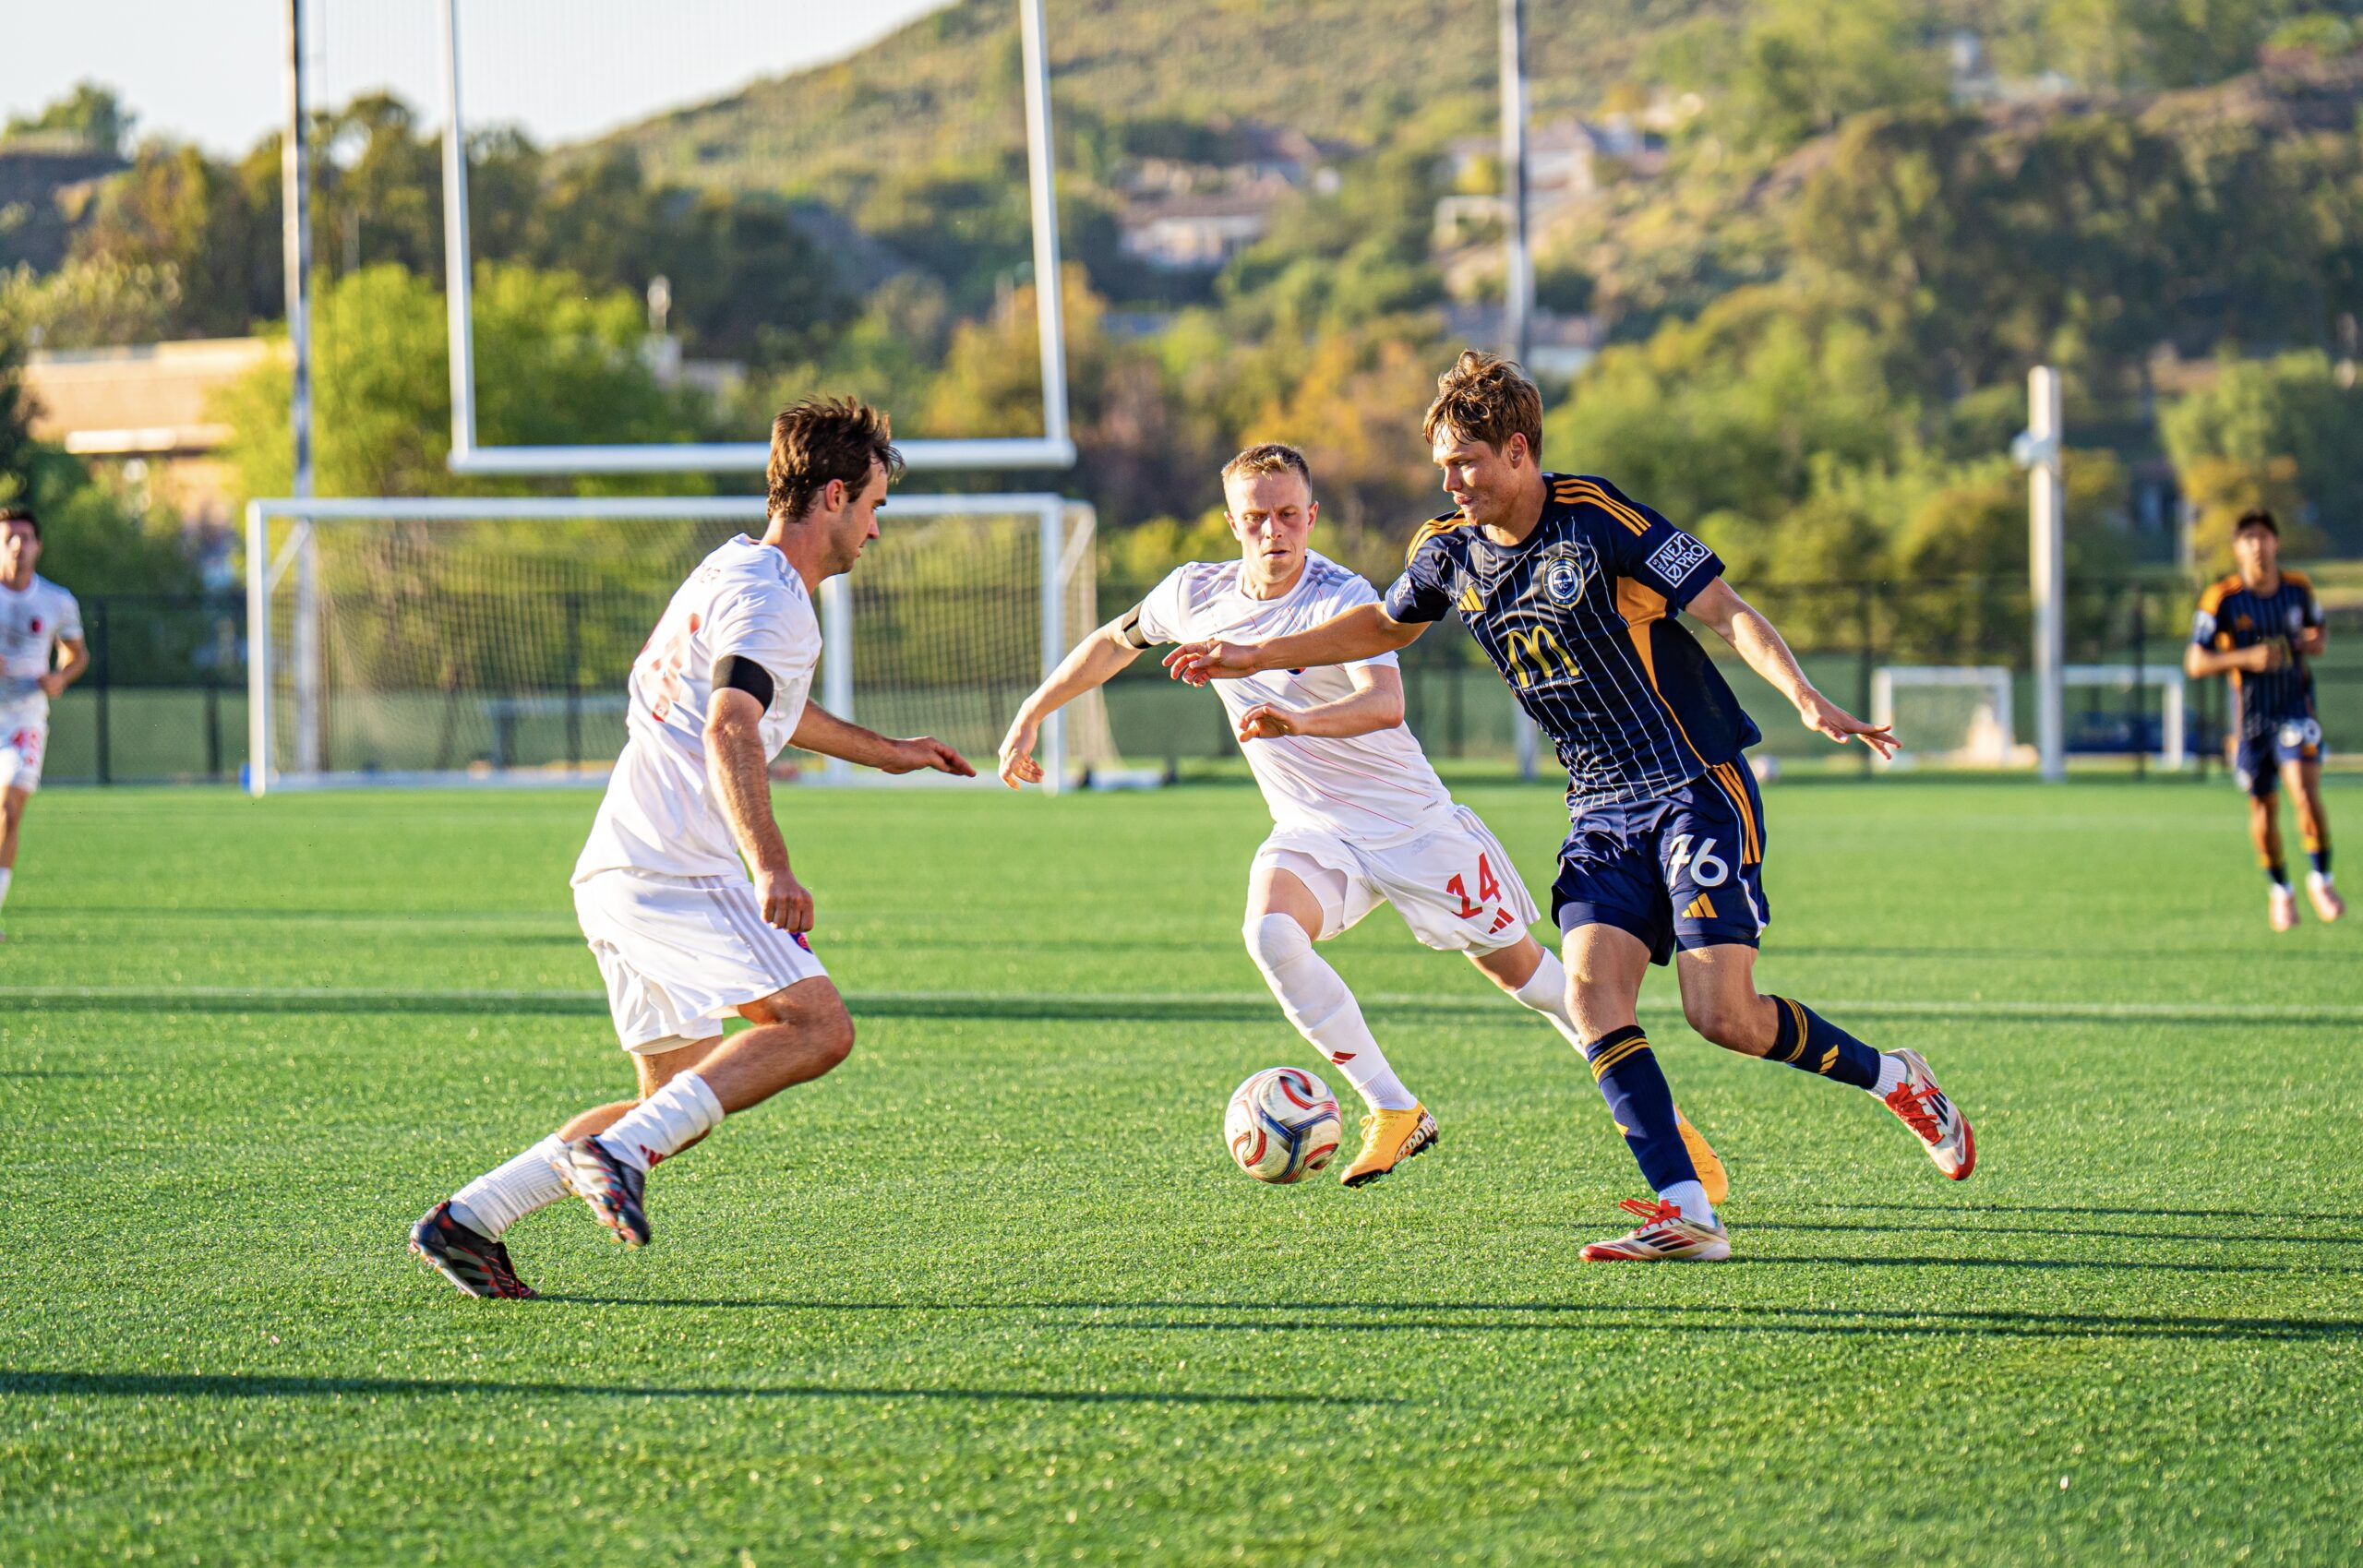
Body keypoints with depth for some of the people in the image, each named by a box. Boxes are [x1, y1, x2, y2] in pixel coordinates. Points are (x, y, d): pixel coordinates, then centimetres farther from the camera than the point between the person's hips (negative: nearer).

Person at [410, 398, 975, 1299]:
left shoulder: (735, 573, 23)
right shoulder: (765, 596, -9)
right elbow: (729, 731, -26)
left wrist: (883, 752, 53)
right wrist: (769, 865, -37)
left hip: (618, 877, 10)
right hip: (671, 875, -10)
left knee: (680, 1106, 11)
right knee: (818, 1028, -22)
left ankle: (467, 1221, 9)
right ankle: (619, 1153, -30)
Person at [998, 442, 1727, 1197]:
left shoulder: (1342, 598, -22)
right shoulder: (1196, 595, -5)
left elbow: (1385, 703, -40)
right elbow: (1114, 641, 16)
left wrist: (1299, 720, -57)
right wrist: (1030, 717, 16)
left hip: (1413, 823, -4)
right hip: (1312, 830, 4)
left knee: (1518, 966, 1)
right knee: (1271, 934, -26)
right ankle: (1395, 1114, -15)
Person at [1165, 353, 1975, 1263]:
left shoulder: (1595, 520, -15)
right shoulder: (1449, 550, 4)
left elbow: (1726, 612, -16)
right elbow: (1386, 625, 26)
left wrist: (1805, 697, -31)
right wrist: (1257, 657, 25)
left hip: (1697, 787, -6)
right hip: (1601, 811, 6)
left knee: (1721, 1015, -15)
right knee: (1592, 994, -16)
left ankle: (1891, 1079, 11)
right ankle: (1686, 1214, -17)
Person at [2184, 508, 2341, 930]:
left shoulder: (2299, 590, -1)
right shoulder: (2221, 599, -10)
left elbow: (2318, 632, 19)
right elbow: (2194, 663, -11)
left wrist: (2313, 642, -6)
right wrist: (2246, 658, -24)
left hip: (2296, 709, 0)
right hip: (2250, 716, 0)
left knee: (2306, 792, -18)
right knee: (2263, 806, 8)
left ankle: (2321, 879, 0)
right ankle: (2280, 890, 29)